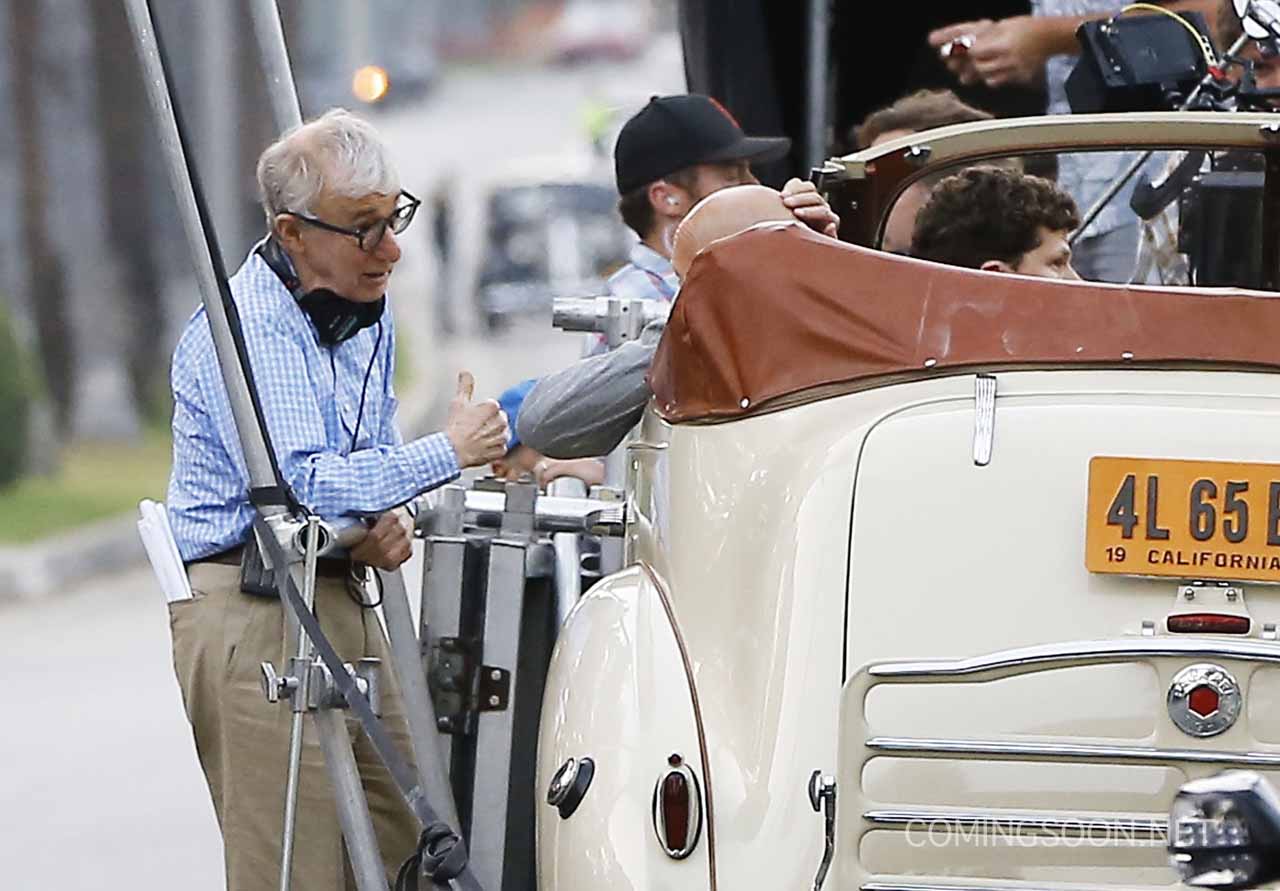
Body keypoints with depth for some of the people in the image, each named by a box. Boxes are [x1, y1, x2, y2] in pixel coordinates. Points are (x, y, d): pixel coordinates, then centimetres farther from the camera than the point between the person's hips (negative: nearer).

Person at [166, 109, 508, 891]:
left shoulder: (366, 310, 13)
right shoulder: (245, 328, -16)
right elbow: (298, 484, -24)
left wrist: (388, 518, 1)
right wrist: (449, 451, -16)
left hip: (344, 600, 9)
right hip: (254, 613, -9)